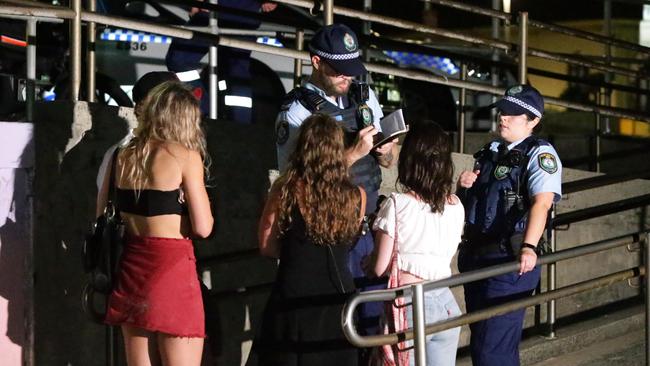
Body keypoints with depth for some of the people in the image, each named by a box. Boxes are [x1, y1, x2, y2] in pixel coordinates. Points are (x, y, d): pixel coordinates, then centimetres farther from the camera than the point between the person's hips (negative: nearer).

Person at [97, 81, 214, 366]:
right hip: (171, 266, -6)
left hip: (131, 266, 6)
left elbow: (102, 217, 13)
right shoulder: (185, 156, -8)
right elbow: (203, 227, -12)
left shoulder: (123, 156, 8)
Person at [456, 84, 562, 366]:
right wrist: (462, 186, 2)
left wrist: (529, 247, -38)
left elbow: (542, 202, -23)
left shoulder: (540, 153, -7)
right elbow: (467, 203, 26)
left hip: (510, 261, -8)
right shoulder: (490, 153, 16)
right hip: (474, 257, 8)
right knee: (479, 340, 17)